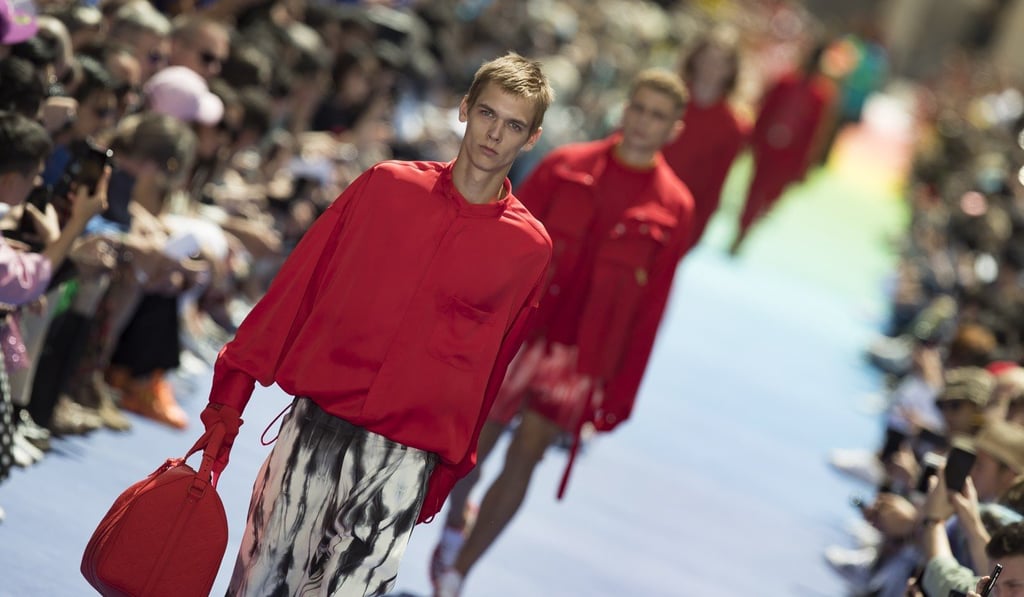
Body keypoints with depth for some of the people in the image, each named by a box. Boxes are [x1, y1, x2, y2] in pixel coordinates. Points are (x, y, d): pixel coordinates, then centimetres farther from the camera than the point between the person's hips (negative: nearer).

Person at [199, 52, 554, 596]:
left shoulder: (528, 248, 1)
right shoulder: (386, 185, 3)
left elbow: (489, 373, 6)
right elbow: (297, 287, 6)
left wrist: (443, 481, 9)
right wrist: (230, 397, 3)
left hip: (403, 462, -1)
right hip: (314, 428, 1)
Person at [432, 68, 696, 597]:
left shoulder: (672, 210, -3)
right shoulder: (565, 167, -1)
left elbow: (649, 310, -1)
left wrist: (620, 393, 0)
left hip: (581, 357, -1)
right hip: (516, 331, 1)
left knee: (524, 459, -3)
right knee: (473, 445, 8)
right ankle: (453, 527, 38)